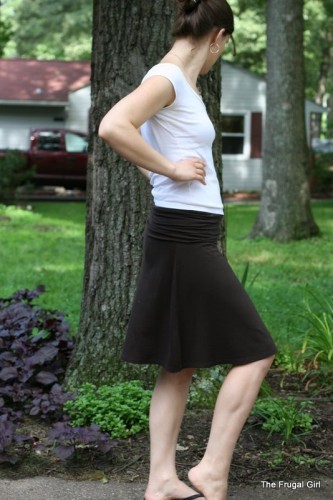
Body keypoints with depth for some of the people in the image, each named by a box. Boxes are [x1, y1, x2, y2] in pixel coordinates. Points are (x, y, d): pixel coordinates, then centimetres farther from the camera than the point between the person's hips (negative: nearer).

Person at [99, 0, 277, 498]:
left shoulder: (181, 83, 14)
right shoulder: (167, 78, -14)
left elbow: (139, 142, 27)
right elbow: (113, 127, -31)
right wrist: (172, 169, -21)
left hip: (186, 238, 9)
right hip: (185, 238, -9)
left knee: (182, 364, 11)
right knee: (255, 352, -4)